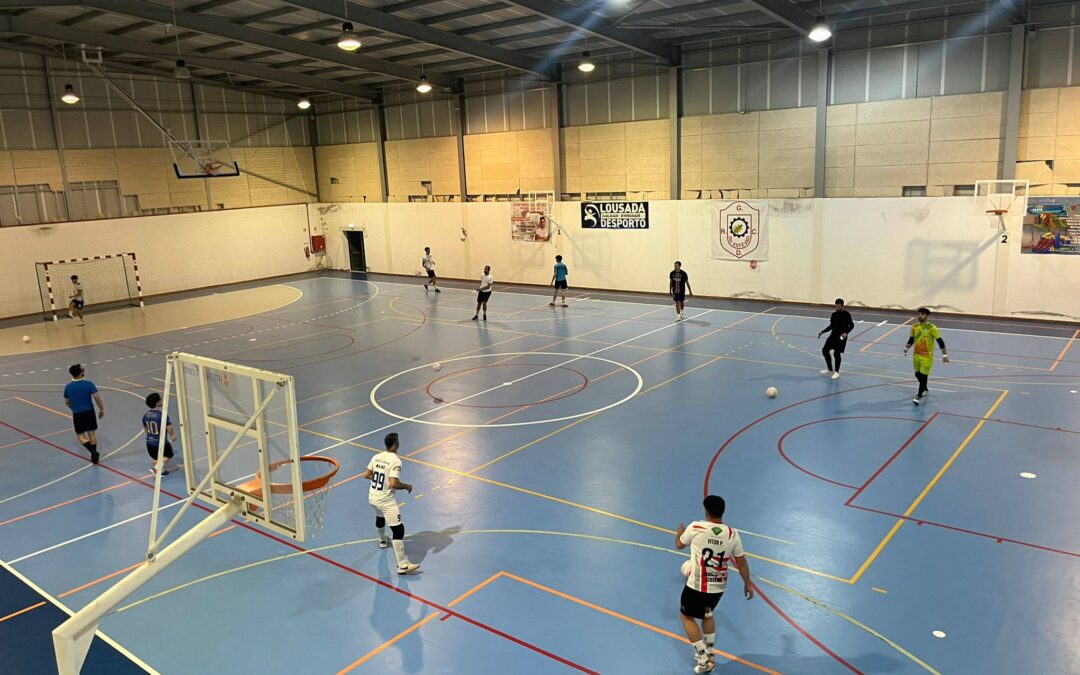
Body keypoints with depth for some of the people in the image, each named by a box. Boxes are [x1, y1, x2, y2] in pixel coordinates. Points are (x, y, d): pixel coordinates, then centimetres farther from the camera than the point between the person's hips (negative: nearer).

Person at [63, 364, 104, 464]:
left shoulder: (68, 387, -3)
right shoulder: (88, 384, -12)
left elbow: (66, 402, 9)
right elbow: (97, 398, -14)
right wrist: (102, 409, -1)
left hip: (77, 414, 1)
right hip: (89, 412, -1)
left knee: (80, 435, 11)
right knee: (91, 433, 11)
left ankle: (94, 452, -10)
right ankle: (94, 456, 16)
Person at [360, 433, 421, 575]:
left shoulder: (376, 457, 1)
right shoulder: (396, 461, -21)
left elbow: (366, 475, 8)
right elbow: (393, 484, -27)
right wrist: (406, 486, -9)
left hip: (372, 497, 8)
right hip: (386, 500, -8)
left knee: (380, 517, 37)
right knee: (398, 530, -7)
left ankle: (382, 540, 65)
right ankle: (402, 565, -10)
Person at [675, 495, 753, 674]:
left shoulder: (695, 528, -18)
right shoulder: (732, 534, -9)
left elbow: (679, 545, 1)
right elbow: (741, 562, 2)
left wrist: (679, 533, 24)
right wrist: (747, 584, 17)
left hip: (697, 586, -4)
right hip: (719, 587, 5)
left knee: (687, 617, 17)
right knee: (707, 613, 30)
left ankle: (704, 660, 12)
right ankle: (708, 653, 40)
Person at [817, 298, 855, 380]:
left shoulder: (846, 314, -11)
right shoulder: (834, 314, 6)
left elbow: (851, 325, -10)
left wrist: (846, 333, -25)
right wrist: (822, 332, 9)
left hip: (841, 336, -7)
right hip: (833, 334, 7)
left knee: (836, 353, -11)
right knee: (825, 350, 8)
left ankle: (837, 372, 6)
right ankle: (830, 370, 25)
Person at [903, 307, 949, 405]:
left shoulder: (931, 328, -15)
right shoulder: (914, 327, 1)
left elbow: (940, 342, -11)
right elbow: (911, 339, 14)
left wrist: (944, 355, -12)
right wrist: (906, 348, -2)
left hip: (927, 357, -6)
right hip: (916, 355, 6)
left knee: (923, 376, -5)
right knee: (918, 374, 16)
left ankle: (919, 396, 2)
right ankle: (925, 389, 41)